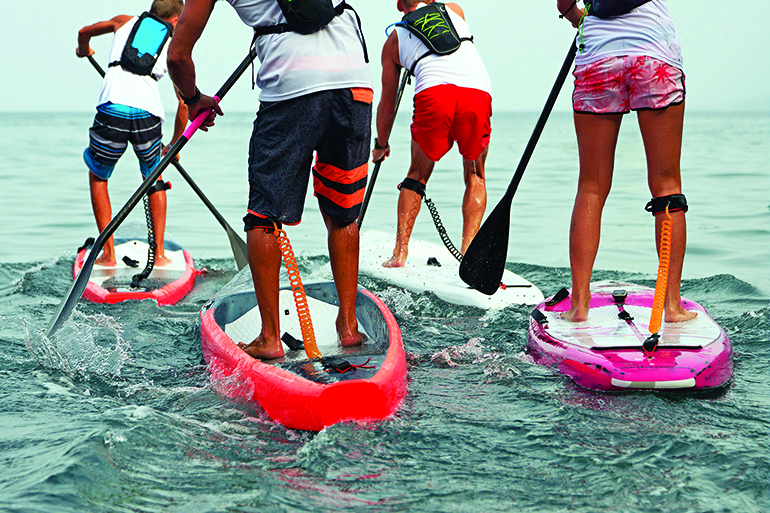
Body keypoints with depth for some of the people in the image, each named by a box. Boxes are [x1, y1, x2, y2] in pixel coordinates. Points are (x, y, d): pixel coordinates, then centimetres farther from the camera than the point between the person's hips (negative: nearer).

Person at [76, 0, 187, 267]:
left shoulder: (125, 22, 23)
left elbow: (84, 32, 40)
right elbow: (183, 105, 19)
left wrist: (84, 51, 63)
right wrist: (175, 145, 33)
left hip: (113, 108, 0)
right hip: (148, 114, 1)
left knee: (98, 177, 22)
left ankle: (108, 254, 16)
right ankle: (159, 253, 21)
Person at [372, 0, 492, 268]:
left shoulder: (394, 38, 27)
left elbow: (387, 103, 32)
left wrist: (381, 145, 46)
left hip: (433, 93, -1)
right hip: (478, 91, 1)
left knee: (418, 174, 19)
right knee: (474, 175, 19)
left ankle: (400, 253, 12)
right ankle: (468, 251, 7)